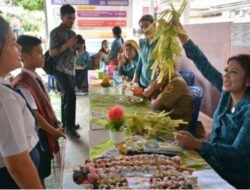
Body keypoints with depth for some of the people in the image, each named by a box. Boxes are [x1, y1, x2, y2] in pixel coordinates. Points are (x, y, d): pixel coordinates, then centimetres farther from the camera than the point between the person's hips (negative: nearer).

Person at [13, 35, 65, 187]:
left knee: (42, 172, 23)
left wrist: (55, 125, 12)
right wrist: (53, 131, -13)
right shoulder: (23, 84, -25)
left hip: (45, 132, 8)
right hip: (38, 135, -8)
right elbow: (34, 114, -23)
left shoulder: (35, 77, 4)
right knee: (37, 175, 10)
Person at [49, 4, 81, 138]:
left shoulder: (72, 33, 15)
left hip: (71, 70, 7)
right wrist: (67, 44, -21)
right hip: (61, 70, -7)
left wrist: (78, 46, 0)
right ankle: (69, 127, -5)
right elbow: (52, 53, -12)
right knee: (71, 97, -14)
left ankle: (66, 123, 23)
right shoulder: (55, 32, -7)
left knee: (66, 97, 13)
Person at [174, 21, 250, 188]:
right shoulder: (227, 92, -4)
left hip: (232, 177, -6)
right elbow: (203, 64, -10)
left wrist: (197, 144, -37)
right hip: (210, 160, 6)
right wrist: (180, 34, -18)